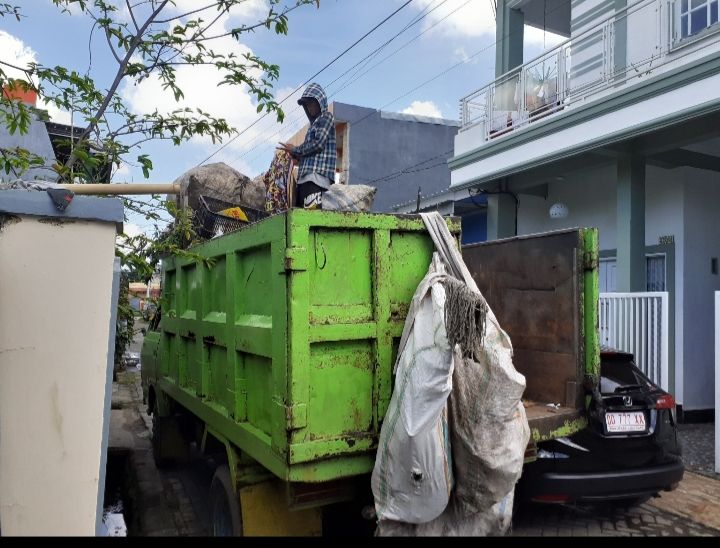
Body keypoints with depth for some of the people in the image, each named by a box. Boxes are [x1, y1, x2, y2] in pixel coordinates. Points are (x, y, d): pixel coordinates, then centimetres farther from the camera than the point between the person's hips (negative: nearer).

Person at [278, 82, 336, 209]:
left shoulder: (326, 116, 6)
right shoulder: (315, 122, 31)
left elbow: (318, 143, -8)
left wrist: (294, 150, 3)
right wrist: (296, 156, 11)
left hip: (317, 173, -9)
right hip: (306, 175, 9)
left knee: (311, 213, -21)